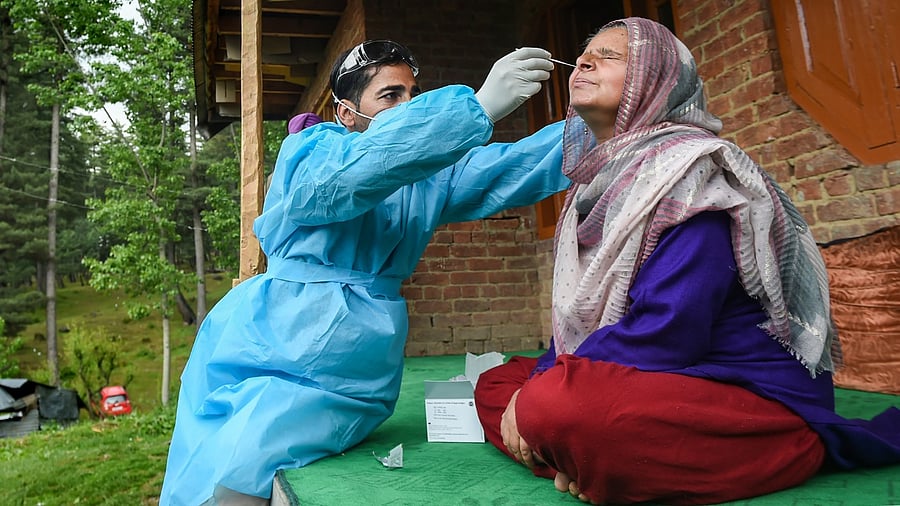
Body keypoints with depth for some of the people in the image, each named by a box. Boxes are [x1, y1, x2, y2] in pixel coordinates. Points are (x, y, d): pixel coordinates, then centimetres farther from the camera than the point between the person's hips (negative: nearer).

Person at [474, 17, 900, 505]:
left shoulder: (689, 167, -13)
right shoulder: (598, 182, 13)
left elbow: (667, 331, -24)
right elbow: (578, 316, 12)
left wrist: (543, 395, -18)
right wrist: (539, 382, -6)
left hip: (757, 402, -8)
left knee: (557, 406, -35)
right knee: (496, 382, 6)